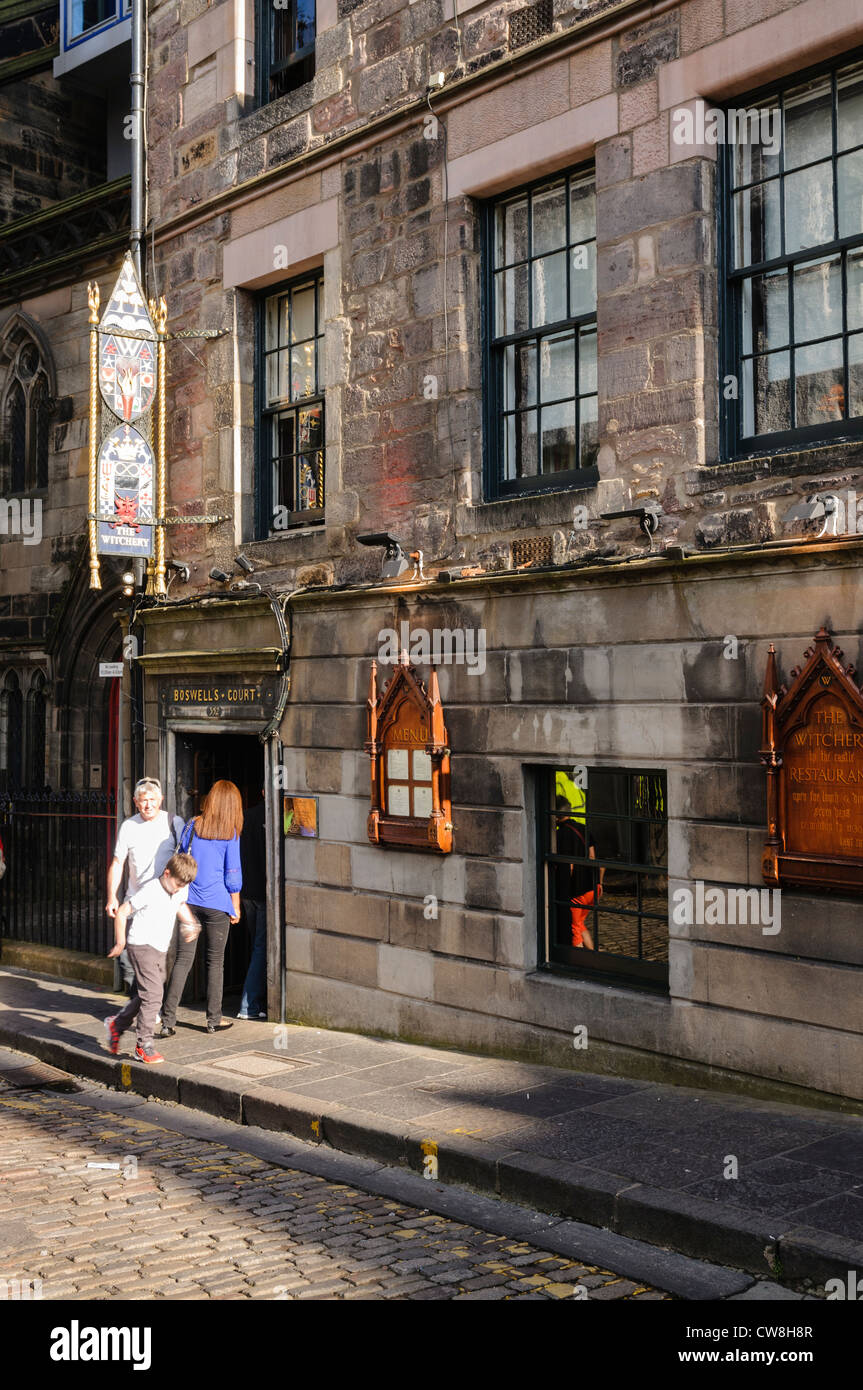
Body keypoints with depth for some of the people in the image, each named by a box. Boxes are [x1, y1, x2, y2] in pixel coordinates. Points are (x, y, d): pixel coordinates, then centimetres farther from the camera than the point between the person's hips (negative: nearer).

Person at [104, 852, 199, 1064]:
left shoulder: (181, 890, 2)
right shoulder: (150, 891, -21)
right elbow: (122, 912, -15)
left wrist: (190, 923, 12)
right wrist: (120, 942, -10)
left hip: (160, 949, 8)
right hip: (141, 946, -8)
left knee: (145, 995, 14)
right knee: (152, 994, -13)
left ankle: (117, 1024, 35)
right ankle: (144, 1046, -6)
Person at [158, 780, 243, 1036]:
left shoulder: (192, 826, 2)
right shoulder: (231, 834, -6)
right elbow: (233, 874, -5)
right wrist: (236, 907, 6)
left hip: (188, 900, 2)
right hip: (217, 904, -2)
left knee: (183, 959, 3)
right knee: (215, 961, 10)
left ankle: (168, 1021, -3)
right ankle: (214, 1019, 17)